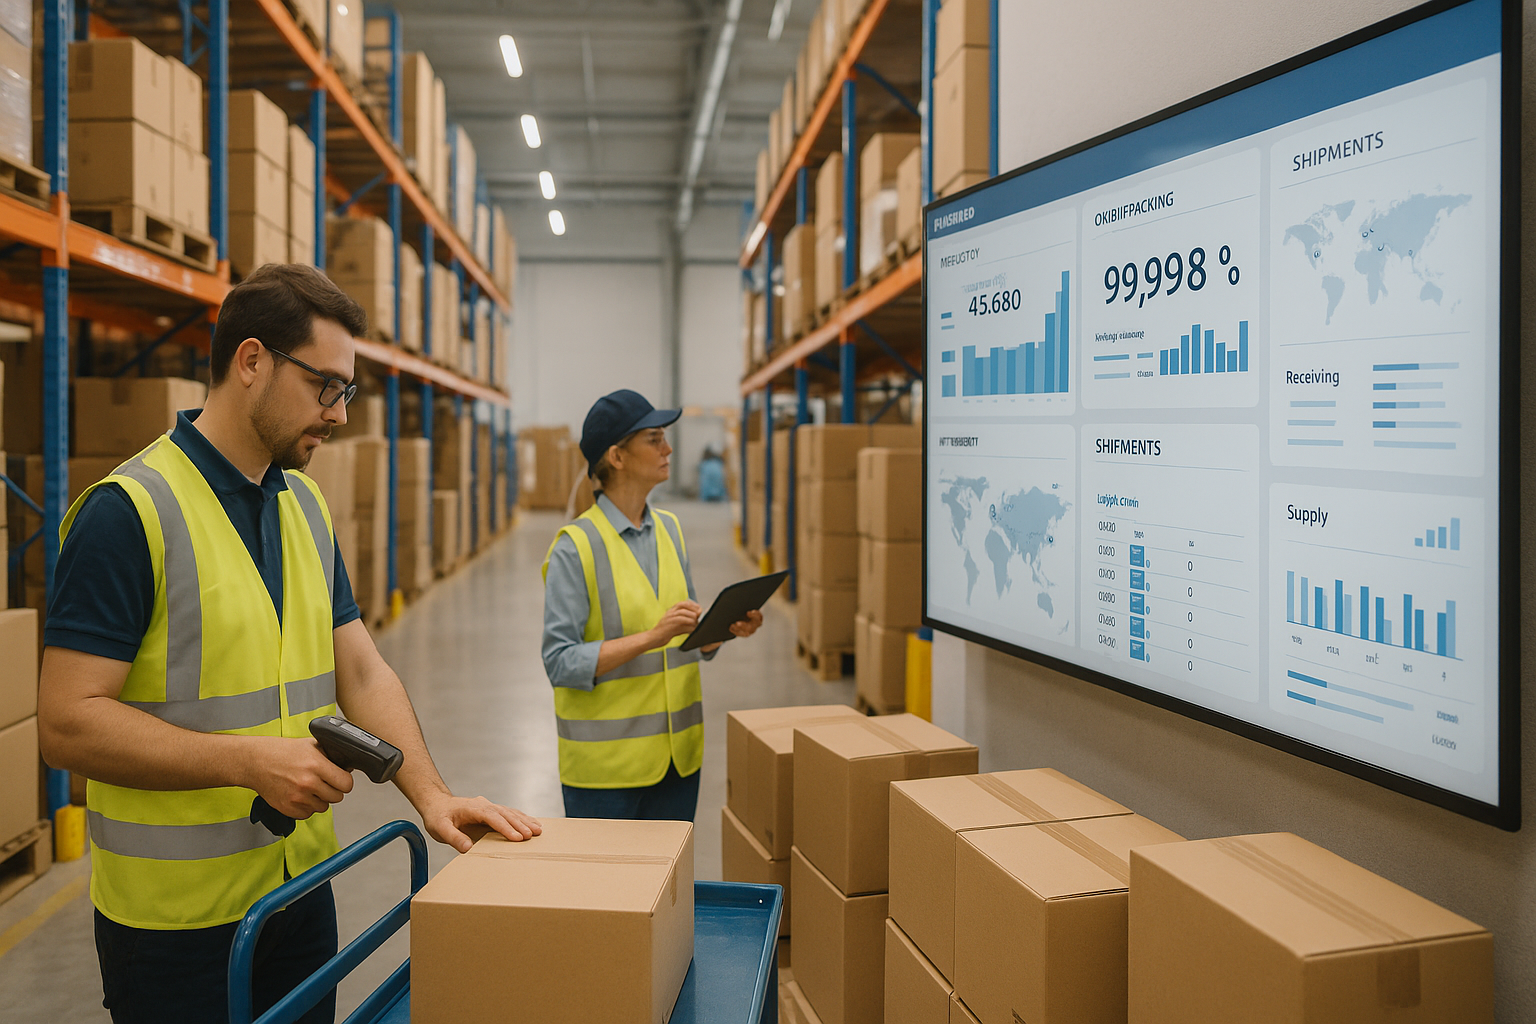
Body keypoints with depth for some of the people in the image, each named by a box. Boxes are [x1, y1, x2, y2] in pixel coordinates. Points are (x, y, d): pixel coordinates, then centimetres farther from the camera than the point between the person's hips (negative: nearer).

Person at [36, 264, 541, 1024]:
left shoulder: (307, 505, 7)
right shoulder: (129, 511, -17)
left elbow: (361, 671, 6)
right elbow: (68, 722, -19)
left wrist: (429, 793, -6)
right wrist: (248, 762, -25)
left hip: (301, 885, 7)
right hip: (175, 912, -7)